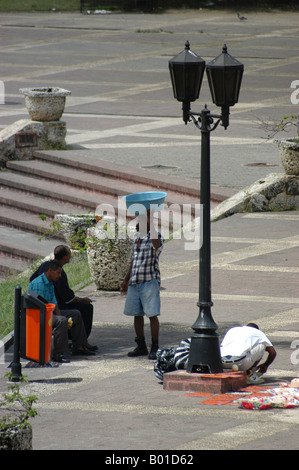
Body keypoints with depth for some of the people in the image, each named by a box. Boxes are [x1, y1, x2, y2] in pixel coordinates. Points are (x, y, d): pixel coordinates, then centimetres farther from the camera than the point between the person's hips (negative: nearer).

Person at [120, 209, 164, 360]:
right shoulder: (137, 237, 16)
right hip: (134, 282, 7)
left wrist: (150, 222, -32)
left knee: (152, 315, -6)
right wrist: (126, 280, 24)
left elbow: (157, 244, -33)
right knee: (137, 314, 9)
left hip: (150, 281, -7)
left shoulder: (155, 236, -6)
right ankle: (141, 346, 17)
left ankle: (155, 348, -1)